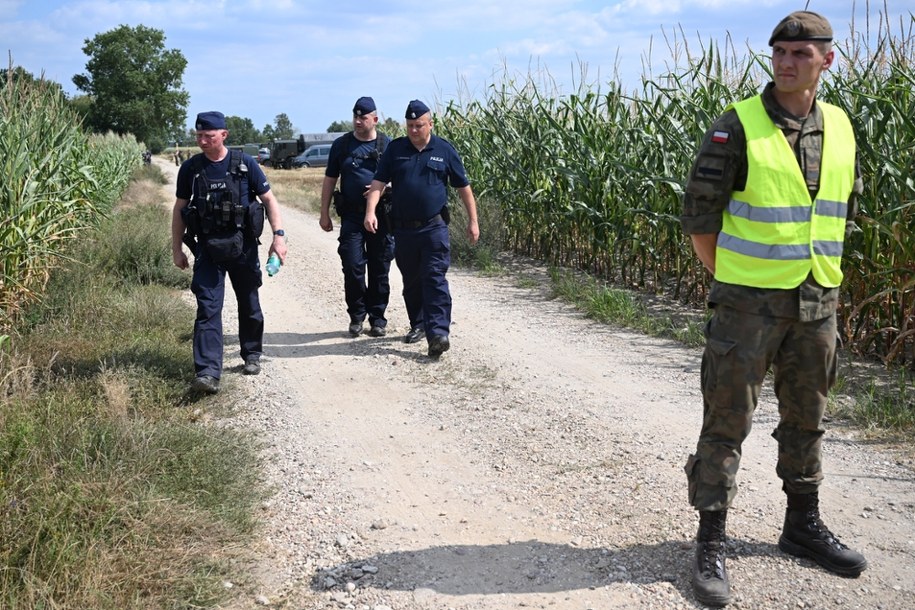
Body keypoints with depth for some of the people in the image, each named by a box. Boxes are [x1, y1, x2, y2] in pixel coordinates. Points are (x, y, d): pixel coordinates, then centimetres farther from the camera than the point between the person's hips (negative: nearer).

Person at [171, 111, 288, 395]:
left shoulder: (245, 164, -6)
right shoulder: (190, 168, -1)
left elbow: (268, 199, 0)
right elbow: (179, 209, 9)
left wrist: (278, 235, -9)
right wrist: (177, 249, 8)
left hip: (243, 246, 0)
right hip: (208, 249, 0)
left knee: (249, 305, 13)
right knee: (208, 308, -8)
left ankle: (252, 355, 35)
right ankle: (208, 372, -12)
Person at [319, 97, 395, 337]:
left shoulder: (388, 145, 4)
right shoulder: (341, 145, 6)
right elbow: (330, 180, 10)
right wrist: (324, 213, 6)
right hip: (351, 217, 0)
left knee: (379, 270, 5)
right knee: (353, 267, -6)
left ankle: (378, 317, 17)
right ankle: (356, 316, 11)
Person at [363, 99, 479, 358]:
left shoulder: (444, 150, 3)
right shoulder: (395, 149, 7)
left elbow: (463, 187, 8)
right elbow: (378, 182, 1)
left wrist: (473, 221, 6)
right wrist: (371, 211, -16)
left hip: (434, 227, -3)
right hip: (403, 228, 3)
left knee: (435, 279, -11)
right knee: (411, 281, 13)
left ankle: (438, 333, -16)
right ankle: (418, 325, 28)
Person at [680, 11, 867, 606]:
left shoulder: (841, 128, 6)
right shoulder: (738, 126, -10)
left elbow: (845, 213, 18)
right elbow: (699, 216, -9)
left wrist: (822, 276, 11)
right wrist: (732, 280, -4)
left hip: (818, 303, 6)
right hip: (748, 303, -5)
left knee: (806, 419, 17)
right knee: (727, 422, 0)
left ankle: (804, 525, 34)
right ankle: (711, 544, 10)